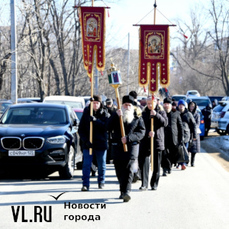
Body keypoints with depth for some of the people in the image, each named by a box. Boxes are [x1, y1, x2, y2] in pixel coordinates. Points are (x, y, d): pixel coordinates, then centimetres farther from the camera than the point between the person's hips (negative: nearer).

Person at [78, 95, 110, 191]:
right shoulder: (86, 113, 4)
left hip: (101, 144, 0)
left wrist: (96, 120, -28)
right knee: (86, 165, -8)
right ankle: (85, 184, -9)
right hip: (88, 144, 0)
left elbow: (106, 126, -15)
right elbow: (81, 129, 2)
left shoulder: (105, 114, 3)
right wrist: (85, 140, -12)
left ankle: (101, 182, 26)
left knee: (101, 165, 10)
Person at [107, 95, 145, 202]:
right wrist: (116, 116, -14)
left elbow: (141, 132, -1)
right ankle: (123, 191, 19)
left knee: (129, 169, -15)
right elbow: (109, 127, -1)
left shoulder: (137, 118, 9)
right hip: (118, 146, 3)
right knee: (119, 171, 6)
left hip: (132, 146, -3)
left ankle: (126, 191, -22)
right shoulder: (116, 116, 13)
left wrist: (128, 138, -15)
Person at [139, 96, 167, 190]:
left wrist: (156, 115, -19)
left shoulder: (161, 112, 8)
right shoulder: (144, 113, 8)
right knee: (144, 162, -9)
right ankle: (144, 184, -6)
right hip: (145, 141, 0)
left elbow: (165, 122, -8)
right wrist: (148, 132, -20)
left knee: (156, 164, 5)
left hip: (158, 141, 0)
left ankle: (154, 184, 14)